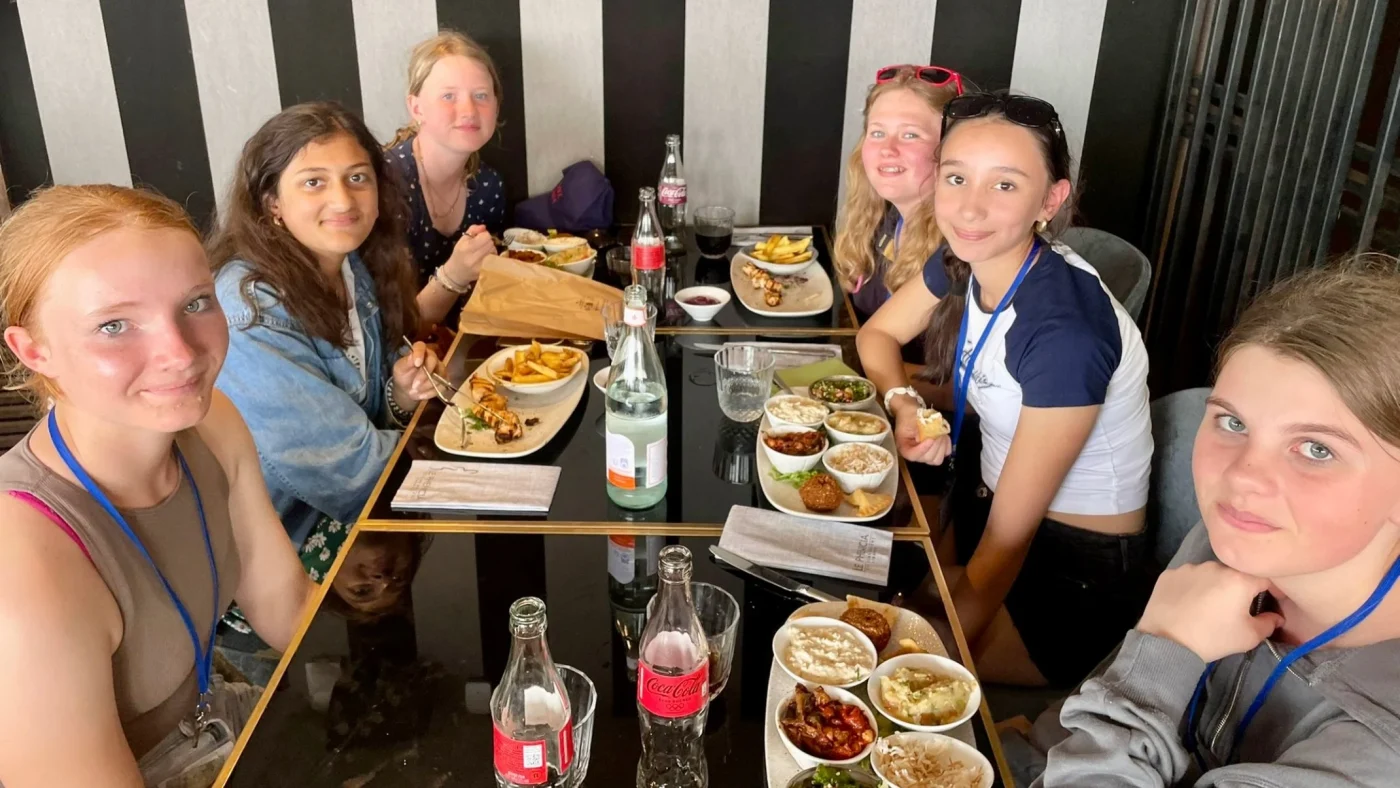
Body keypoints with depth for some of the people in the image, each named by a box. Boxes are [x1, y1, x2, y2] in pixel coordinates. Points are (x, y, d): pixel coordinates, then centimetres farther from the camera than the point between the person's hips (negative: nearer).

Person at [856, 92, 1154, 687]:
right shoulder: (963, 261, -9)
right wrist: (904, 404, -11)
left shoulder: (1066, 334, -31)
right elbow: (877, 333, 9)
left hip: (1079, 576, -7)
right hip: (988, 503, 7)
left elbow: (1008, 539, -25)